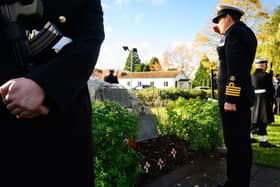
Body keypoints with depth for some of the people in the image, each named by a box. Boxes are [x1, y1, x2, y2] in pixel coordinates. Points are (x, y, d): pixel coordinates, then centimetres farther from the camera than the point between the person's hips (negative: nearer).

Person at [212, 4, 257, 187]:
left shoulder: (234, 32, -9)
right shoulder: (245, 31, 19)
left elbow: (235, 68, -18)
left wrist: (229, 99, -21)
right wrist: (224, 36, 23)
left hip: (233, 96, -10)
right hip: (242, 95, 10)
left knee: (236, 144, -4)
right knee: (239, 142, 14)